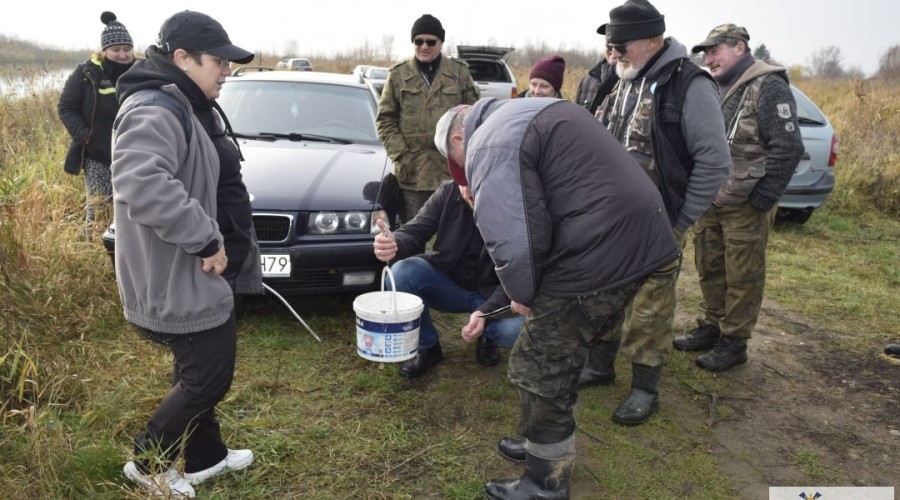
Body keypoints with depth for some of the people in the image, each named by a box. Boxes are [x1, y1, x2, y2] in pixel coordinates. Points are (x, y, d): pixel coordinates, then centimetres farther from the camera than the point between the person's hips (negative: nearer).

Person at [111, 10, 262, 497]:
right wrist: (207, 240, -31)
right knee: (207, 377, 2)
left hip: (195, 271, 10)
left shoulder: (192, 106, 13)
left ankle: (205, 457, 38)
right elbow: (139, 185, -39)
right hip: (177, 276, -10)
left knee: (201, 371, 20)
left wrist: (229, 245, 19)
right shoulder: (154, 111, -22)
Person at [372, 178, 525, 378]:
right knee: (401, 272, -26)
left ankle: (488, 335, 8)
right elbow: (414, 231, -15)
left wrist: (485, 311, -33)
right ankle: (427, 347, -3)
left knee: (519, 330, -32)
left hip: (493, 295, -2)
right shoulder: (448, 193, -13)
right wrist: (395, 242, -40)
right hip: (449, 283, 2)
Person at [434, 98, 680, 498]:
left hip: (597, 255, -10)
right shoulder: (531, 112, 21)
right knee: (558, 357, 24)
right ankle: (546, 446, 42)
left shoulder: (489, 144, -10)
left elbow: (514, 239, -21)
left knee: (540, 371, 6)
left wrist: (521, 293, -1)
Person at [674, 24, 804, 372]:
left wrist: (761, 200, -16)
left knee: (742, 277, 3)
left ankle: (733, 343, 14)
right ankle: (710, 327, 30)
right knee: (709, 269, 15)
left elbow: (788, 148, -16)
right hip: (709, 202, 8)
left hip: (745, 207, -7)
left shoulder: (768, 87, -11)